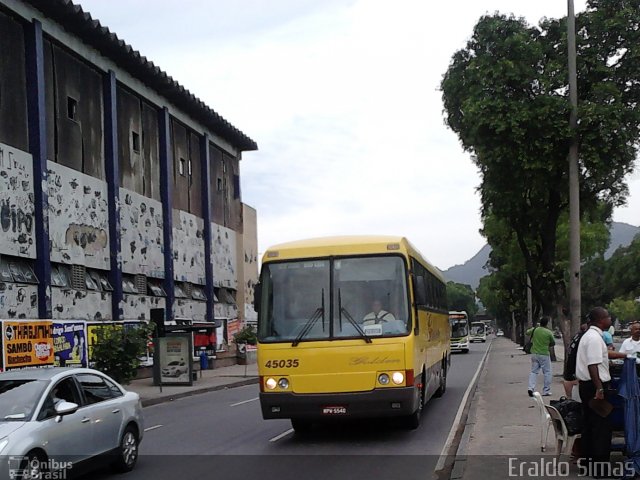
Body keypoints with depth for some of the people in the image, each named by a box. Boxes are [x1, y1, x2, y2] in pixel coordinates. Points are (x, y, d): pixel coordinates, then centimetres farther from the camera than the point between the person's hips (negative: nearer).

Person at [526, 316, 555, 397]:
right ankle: (546, 391, 8)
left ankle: (531, 388, -6)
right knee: (547, 372, 8)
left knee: (534, 371, 12)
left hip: (534, 354, 4)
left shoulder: (534, 330, -2)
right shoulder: (549, 332, -11)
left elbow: (527, 332, 19)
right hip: (544, 355, -4)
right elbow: (553, 343, 3)